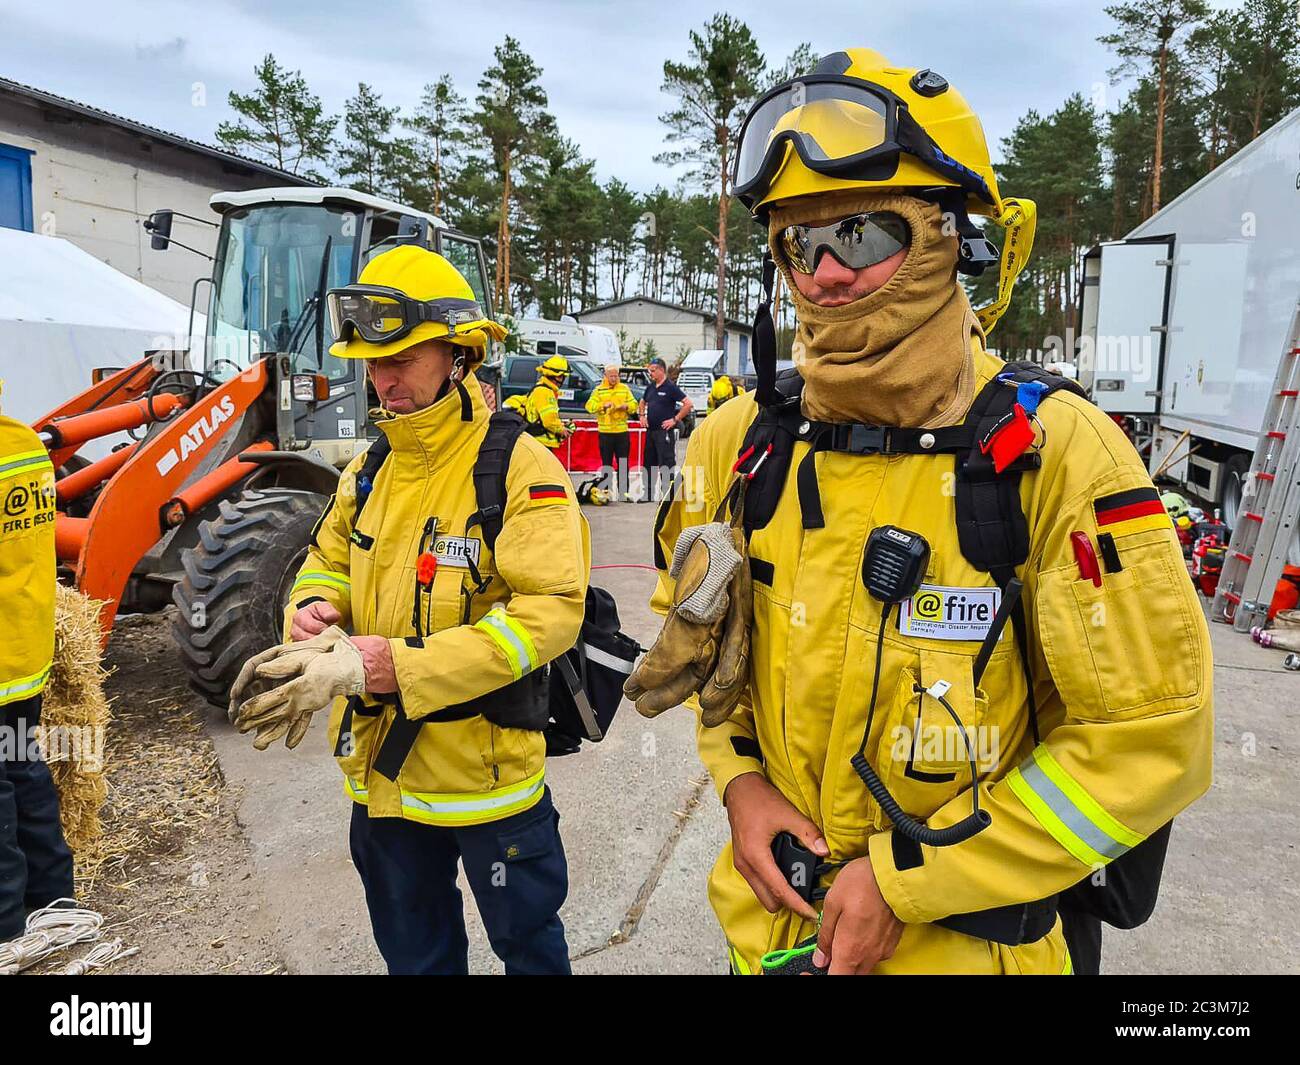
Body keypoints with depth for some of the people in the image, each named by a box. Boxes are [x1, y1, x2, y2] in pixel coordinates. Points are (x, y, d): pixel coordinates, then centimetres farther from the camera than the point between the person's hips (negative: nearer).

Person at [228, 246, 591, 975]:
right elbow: (329, 559, 16)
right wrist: (314, 613, -10)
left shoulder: (519, 468, -18)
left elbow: (551, 611, -26)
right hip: (382, 771, 6)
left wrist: (388, 664, -31)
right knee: (414, 951, 26)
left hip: (487, 776, -6)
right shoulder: (371, 470, 4)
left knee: (528, 942, 18)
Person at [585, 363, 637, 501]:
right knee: (607, 464, 5)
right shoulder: (598, 390, 1)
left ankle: (623, 492, 11)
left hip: (622, 431, 2)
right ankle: (607, 492, 12)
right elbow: (590, 406, -10)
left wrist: (626, 406, -12)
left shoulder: (625, 389, 9)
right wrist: (603, 405, -25)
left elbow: (634, 404, 9)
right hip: (605, 432, -2)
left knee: (623, 464, 5)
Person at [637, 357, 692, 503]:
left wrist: (675, 419, -15)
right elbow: (642, 402, 31)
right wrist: (642, 416, 14)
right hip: (650, 430, 8)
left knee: (666, 464, -6)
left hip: (664, 431, -8)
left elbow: (688, 404, -15)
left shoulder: (671, 387, -10)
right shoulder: (650, 387, 13)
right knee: (649, 462, 14)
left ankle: (667, 495, -3)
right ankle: (648, 494, 23)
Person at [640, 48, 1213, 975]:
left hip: (970, 943, -3)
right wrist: (739, 778, -5)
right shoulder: (742, 444, -6)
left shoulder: (1053, 452, -19)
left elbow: (1150, 737, -17)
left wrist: (907, 881, -18)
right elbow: (696, 627, 10)